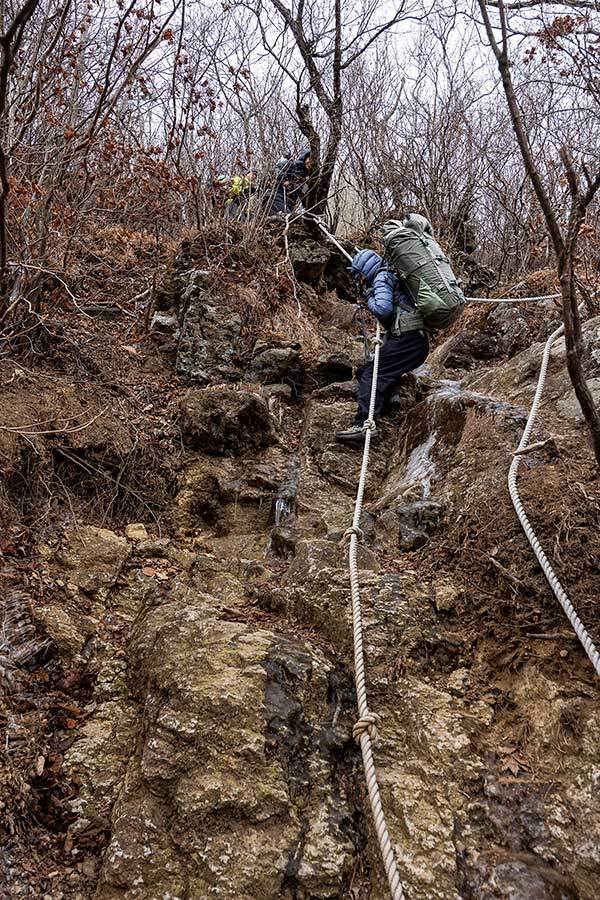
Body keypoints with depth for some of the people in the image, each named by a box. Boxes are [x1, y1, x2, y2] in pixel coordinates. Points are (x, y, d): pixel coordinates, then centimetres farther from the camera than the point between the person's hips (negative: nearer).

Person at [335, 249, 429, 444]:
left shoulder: (382, 278, -1)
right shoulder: (393, 278, 29)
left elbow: (382, 309, -16)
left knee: (371, 375, -16)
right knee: (364, 371, 10)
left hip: (406, 339, -10)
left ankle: (363, 423, -29)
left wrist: (368, 296, 2)